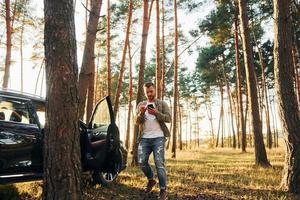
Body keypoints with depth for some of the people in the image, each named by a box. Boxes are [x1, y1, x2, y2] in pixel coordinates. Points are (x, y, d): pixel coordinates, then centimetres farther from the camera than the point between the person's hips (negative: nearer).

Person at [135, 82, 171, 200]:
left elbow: (168, 118, -5)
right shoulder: (140, 105, 14)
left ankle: (163, 190, -1)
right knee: (141, 162, -2)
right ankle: (151, 180, 24)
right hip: (144, 138, 3)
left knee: (159, 163, -8)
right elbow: (137, 122, 6)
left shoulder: (162, 104, 6)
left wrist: (156, 113, -20)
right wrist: (141, 113, -14)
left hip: (158, 138, -3)